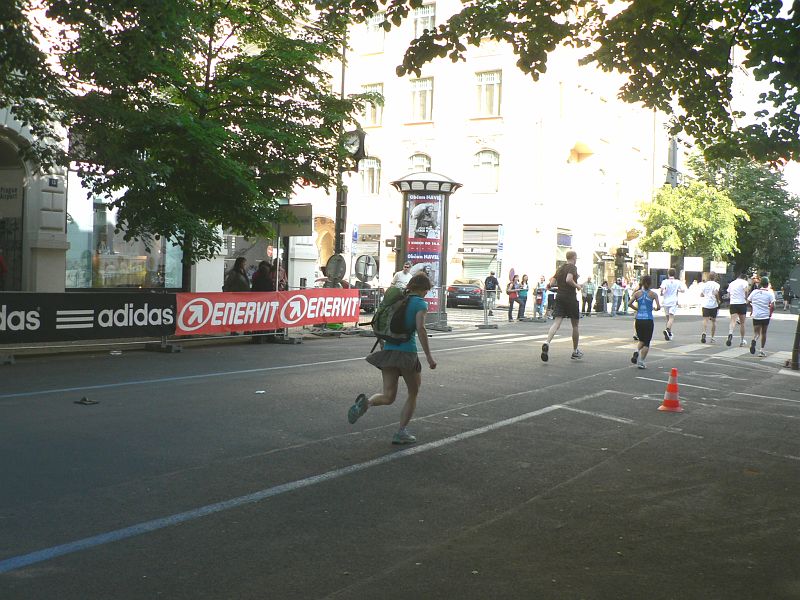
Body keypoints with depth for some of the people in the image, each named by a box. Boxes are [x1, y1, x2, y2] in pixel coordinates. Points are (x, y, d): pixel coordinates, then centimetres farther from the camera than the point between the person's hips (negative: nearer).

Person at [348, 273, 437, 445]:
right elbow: (420, 328, -17)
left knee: (388, 397, 6)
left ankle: (366, 402, -25)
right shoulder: (420, 303, -3)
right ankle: (401, 432, 11)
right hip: (407, 353, -5)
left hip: (388, 351, 5)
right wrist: (429, 356, -16)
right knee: (413, 394, 15)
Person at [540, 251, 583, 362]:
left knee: (557, 322, -6)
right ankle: (575, 351, 19)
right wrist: (577, 286, -10)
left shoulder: (560, 268, 14)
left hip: (559, 298, 6)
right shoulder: (573, 267, -8)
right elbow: (568, 279, -25)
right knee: (575, 325, 10)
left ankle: (547, 343, -33)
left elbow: (552, 283, 14)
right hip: (571, 298, -5)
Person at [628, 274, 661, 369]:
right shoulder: (653, 294, -4)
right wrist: (655, 309, 12)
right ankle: (641, 361, 0)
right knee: (646, 343, 8)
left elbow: (629, 304, -5)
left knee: (641, 340, 21)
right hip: (648, 320, -3)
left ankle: (636, 352, -7)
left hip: (638, 320, 3)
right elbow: (658, 307, -11)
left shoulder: (637, 293, 2)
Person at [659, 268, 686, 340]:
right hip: (674, 302, -2)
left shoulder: (665, 281, -2)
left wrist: (662, 293, 1)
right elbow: (683, 290, -4)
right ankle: (667, 329, -35)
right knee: (671, 318, -11)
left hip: (666, 302, 2)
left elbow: (662, 288, -19)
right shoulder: (678, 282, 2)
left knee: (668, 318, 15)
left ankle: (669, 333, 22)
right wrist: (678, 290, 16)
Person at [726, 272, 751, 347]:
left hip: (732, 304, 3)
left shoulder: (731, 283, 16)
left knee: (733, 321, -8)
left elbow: (728, 294, 17)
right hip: (742, 303, -3)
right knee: (742, 323, 8)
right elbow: (746, 290, -19)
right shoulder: (744, 282, 0)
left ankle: (730, 333, -38)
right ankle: (742, 341, 15)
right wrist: (746, 298, -5)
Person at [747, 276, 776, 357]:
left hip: (756, 316, 1)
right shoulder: (770, 293, -7)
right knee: (763, 333, 13)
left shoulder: (754, 292, 2)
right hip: (765, 316, -1)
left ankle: (754, 340, -29)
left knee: (756, 333, 5)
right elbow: (773, 306, -14)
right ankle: (762, 350, 14)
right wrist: (770, 313, 3)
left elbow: (748, 302, 7)